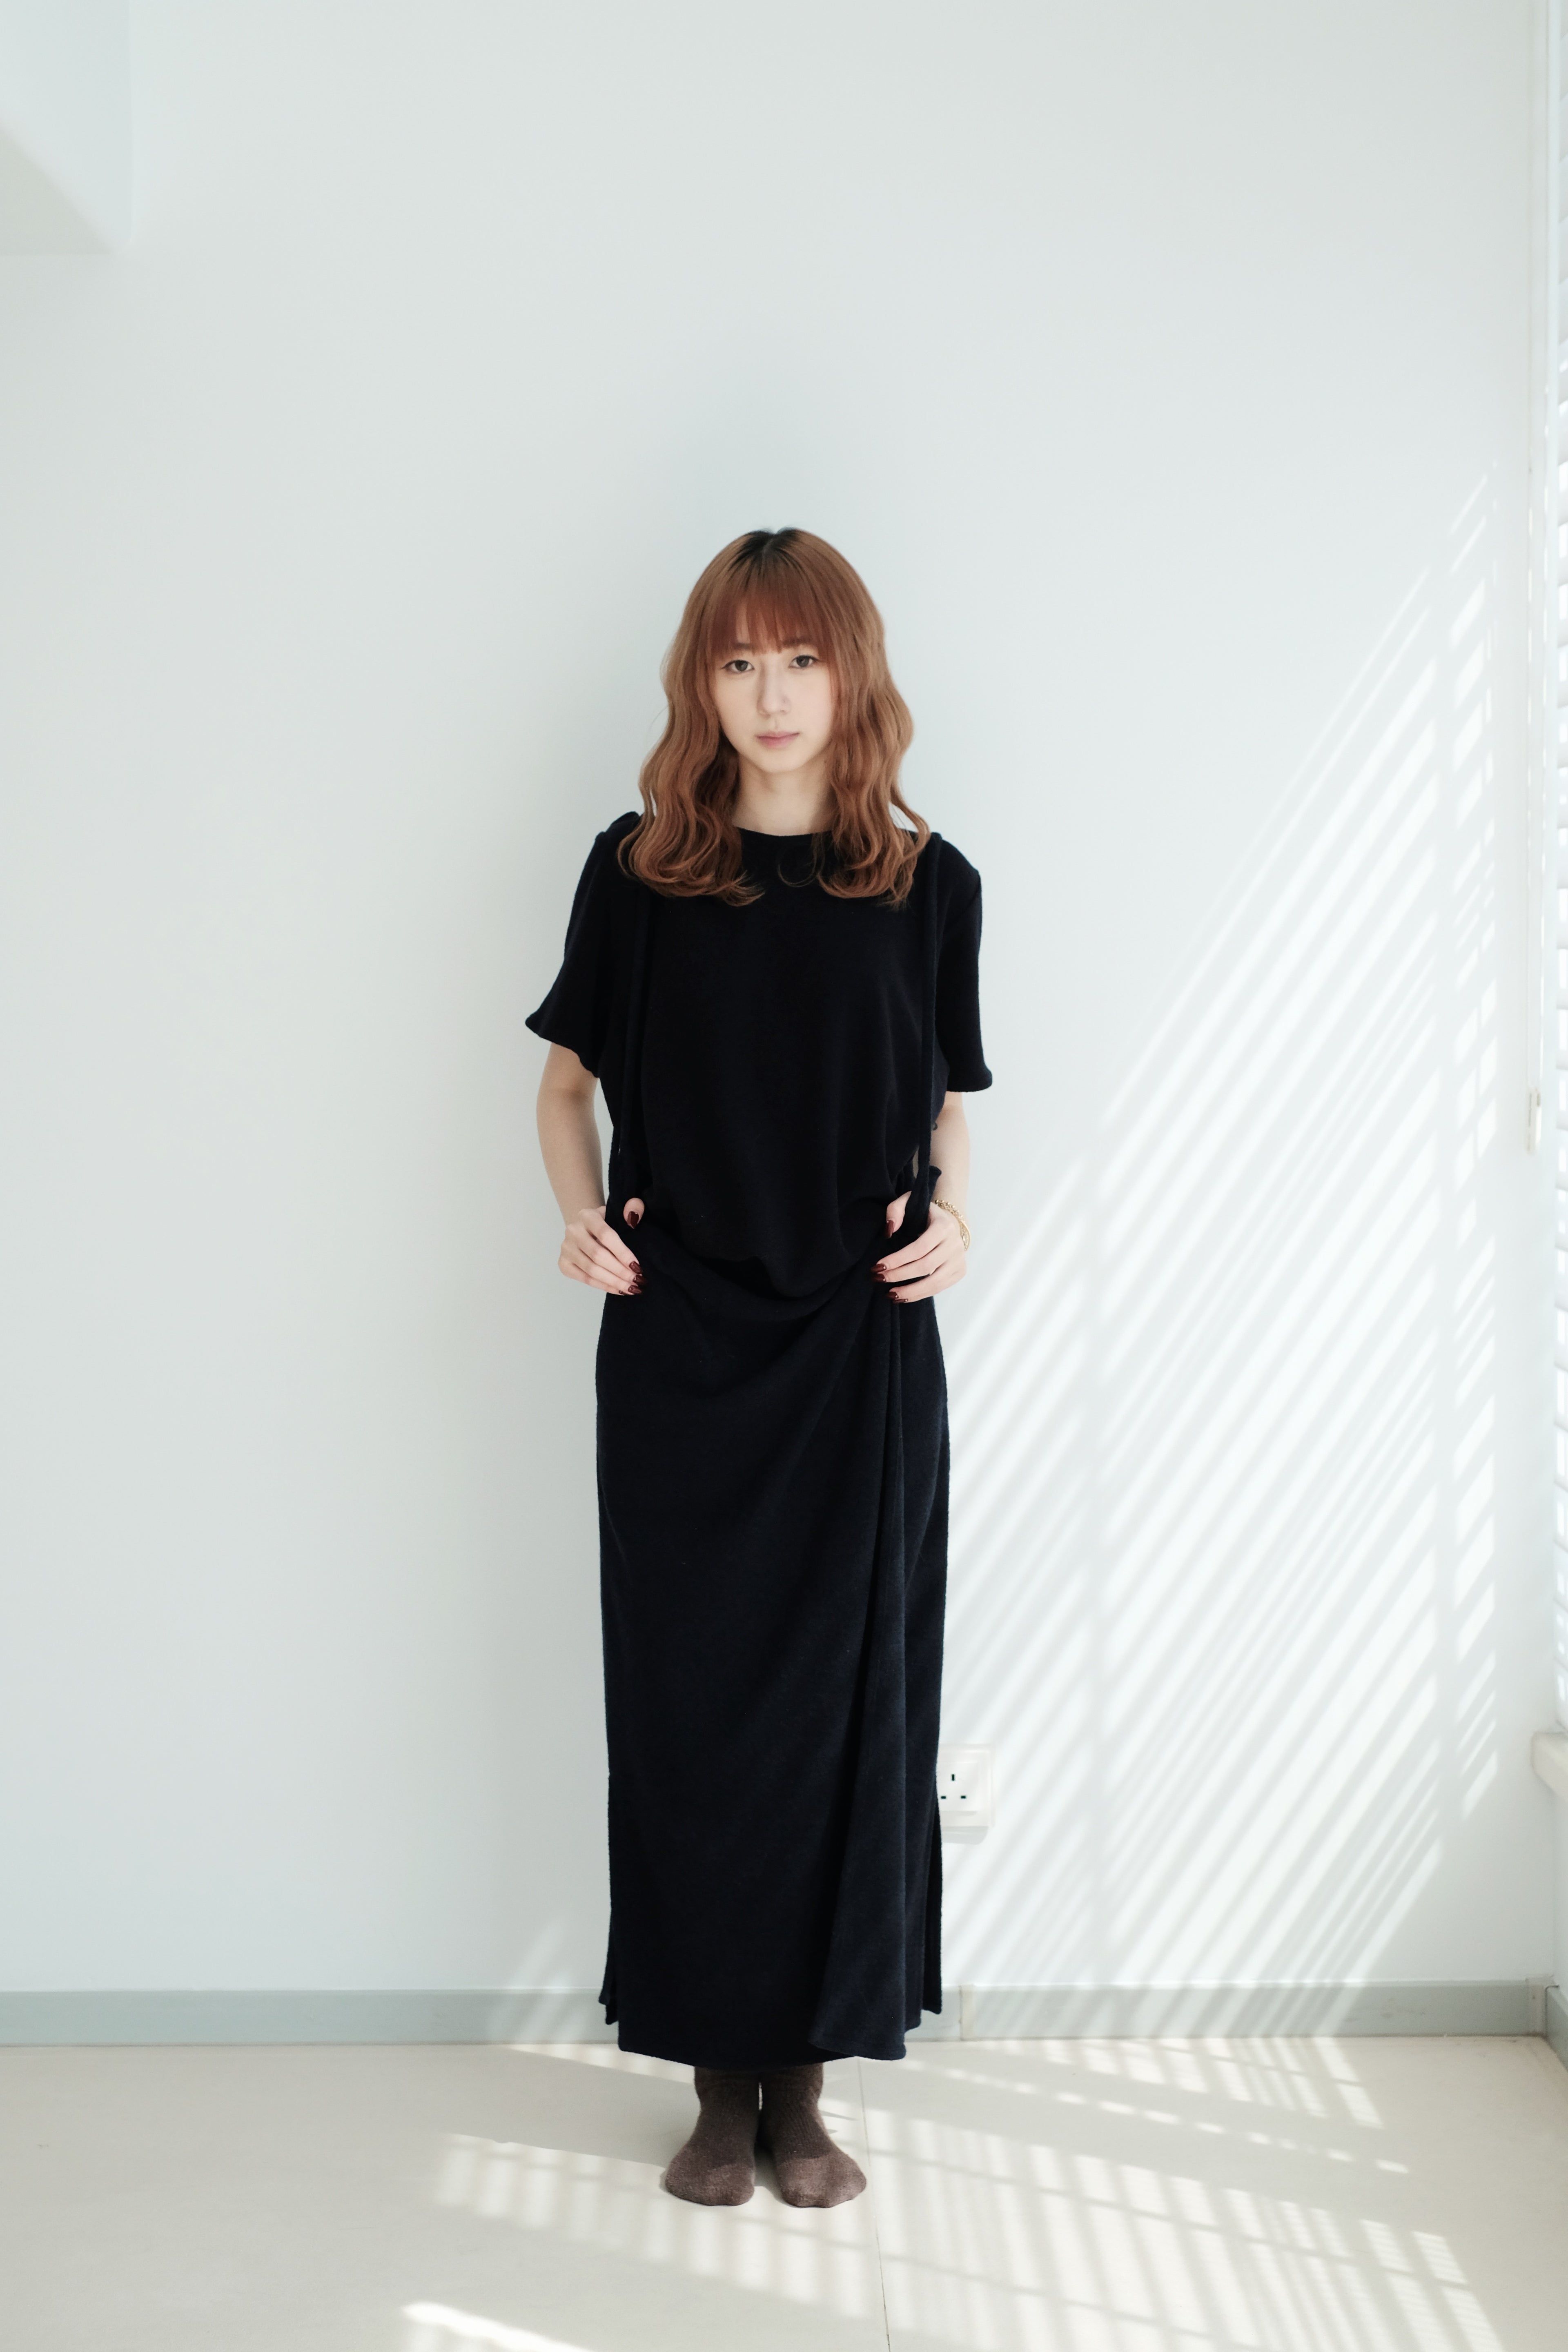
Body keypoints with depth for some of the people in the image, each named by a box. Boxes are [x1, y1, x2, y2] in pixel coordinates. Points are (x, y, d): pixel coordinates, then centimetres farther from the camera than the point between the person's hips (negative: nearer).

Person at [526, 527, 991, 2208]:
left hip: (864, 1348, 0)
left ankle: (806, 2077, 21)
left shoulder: (927, 884, 3)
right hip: (677, 1344, 0)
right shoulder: (637, 872, 2)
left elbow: (948, 1105, 13)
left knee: (845, 1701, 5)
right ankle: (720, 2078, 20)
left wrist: (952, 1214, -6)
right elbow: (568, 1077, 11)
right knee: (688, 1702, 5)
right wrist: (580, 1210, -6)